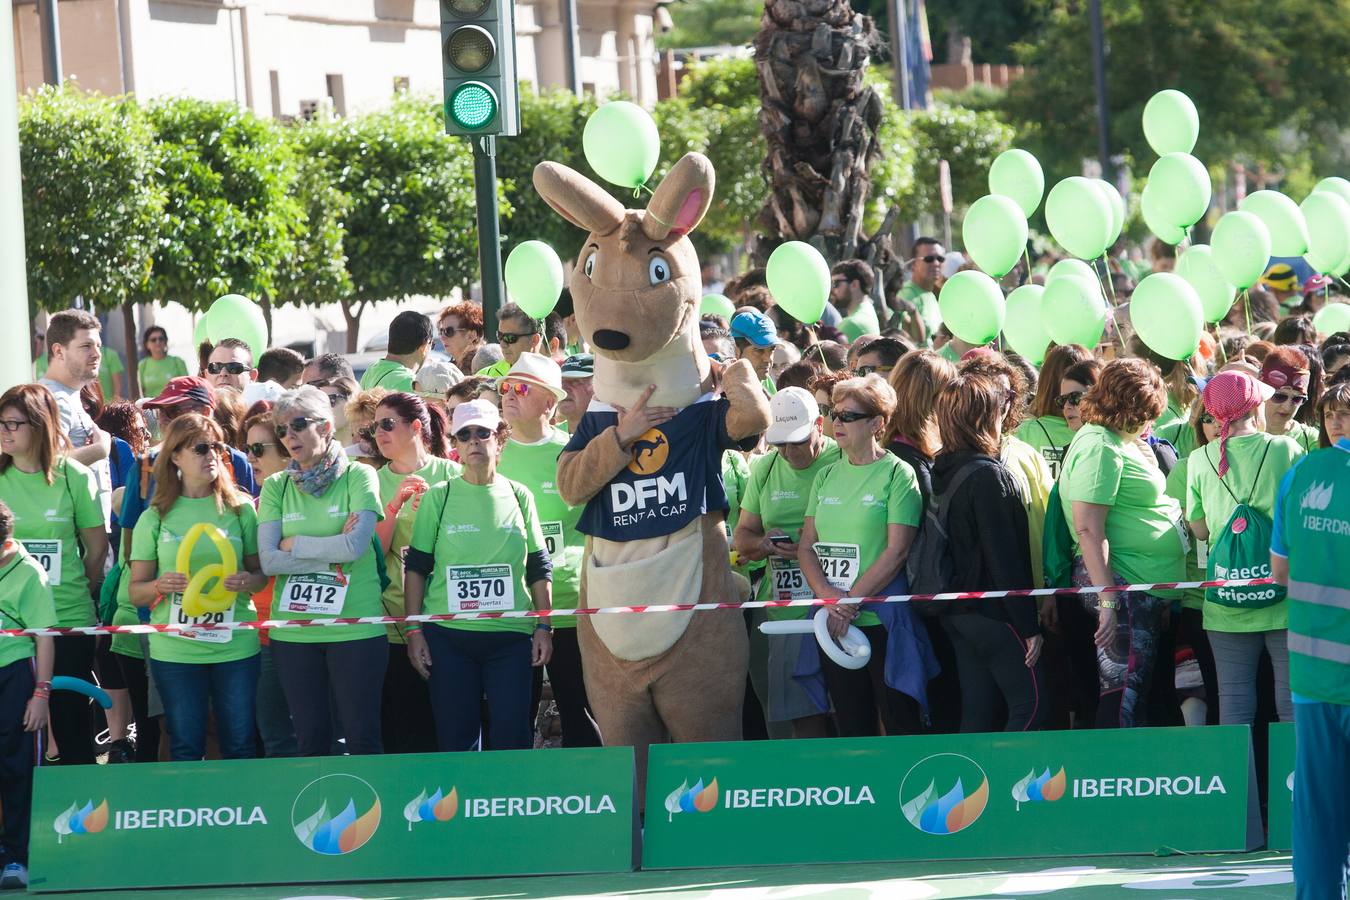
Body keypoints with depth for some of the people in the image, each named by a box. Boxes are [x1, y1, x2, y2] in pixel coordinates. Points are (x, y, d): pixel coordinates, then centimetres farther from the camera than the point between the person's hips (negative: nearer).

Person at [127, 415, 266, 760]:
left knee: (239, 746, 3)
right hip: (174, 650, 0)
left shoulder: (240, 509, 5)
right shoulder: (157, 517, 4)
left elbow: (261, 573, 10)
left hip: (235, 645, 0)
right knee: (185, 749, 3)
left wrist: (247, 581, -12)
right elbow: (136, 591, 6)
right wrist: (160, 586, -16)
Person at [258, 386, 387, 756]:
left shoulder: (358, 476, 0)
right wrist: (331, 555, -11)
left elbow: (356, 545, -14)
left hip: (355, 626, -3)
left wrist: (294, 544, -5)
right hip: (293, 627, 3)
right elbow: (269, 559, -3)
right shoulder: (276, 487, 8)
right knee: (310, 740, 6)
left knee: (362, 737, -2)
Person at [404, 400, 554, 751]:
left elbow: (538, 569, 11)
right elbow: (416, 567, 6)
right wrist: (413, 630, 0)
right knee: (455, 738, 0)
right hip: (448, 634, -1)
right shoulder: (439, 497, 4)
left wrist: (543, 627, 4)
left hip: (510, 634, 1)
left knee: (512, 736, -3)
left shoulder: (518, 497, 8)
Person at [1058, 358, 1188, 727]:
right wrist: (1108, 601, -25)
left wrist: (1146, 456, 20)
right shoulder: (1100, 448, -15)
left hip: (1142, 590, 11)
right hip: (1121, 586, -11)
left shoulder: (1120, 443, 16)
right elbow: (1088, 529, -22)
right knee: (1123, 699, -10)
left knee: (1132, 695, 13)